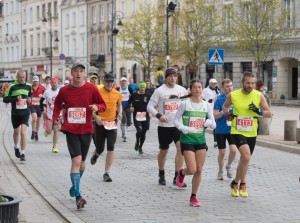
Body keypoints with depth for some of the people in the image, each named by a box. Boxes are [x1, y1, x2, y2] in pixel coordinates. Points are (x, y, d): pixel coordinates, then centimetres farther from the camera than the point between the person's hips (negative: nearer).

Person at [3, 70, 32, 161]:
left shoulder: (28, 86, 3)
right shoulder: (12, 87, -7)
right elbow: (5, 99, -9)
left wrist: (30, 99, 1)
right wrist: (16, 98, -22)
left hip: (25, 113, 0)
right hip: (15, 113, 0)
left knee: (23, 132, -14)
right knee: (16, 132, 18)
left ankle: (22, 154, -12)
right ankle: (16, 147, 46)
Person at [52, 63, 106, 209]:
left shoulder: (91, 89, -2)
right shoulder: (64, 90, 0)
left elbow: (103, 105, 4)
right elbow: (57, 105, 17)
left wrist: (97, 107, -18)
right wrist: (55, 118, 2)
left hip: (86, 130, 2)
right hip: (71, 130, -2)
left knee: (82, 161, 14)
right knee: (76, 160, -15)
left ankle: (75, 187, 39)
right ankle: (77, 195, -14)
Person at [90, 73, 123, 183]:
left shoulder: (117, 94, 3)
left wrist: (120, 113, 3)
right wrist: (96, 117, -18)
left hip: (112, 123, 2)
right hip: (100, 123, -2)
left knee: (111, 148, -8)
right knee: (100, 148, 6)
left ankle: (106, 173, 0)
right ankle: (95, 155, 46)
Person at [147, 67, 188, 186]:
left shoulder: (182, 90, 5)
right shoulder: (159, 91, -3)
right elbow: (150, 106, -4)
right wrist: (158, 115, -19)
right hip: (164, 126, -1)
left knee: (181, 148, -14)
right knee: (163, 151, 11)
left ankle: (177, 178, -9)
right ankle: (161, 175, 32)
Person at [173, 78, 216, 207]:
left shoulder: (207, 105, 4)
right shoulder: (185, 103, -5)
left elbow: (213, 125, 8)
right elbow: (176, 120, 0)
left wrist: (209, 123, -14)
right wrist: (183, 128, -17)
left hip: (201, 140, 4)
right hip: (187, 140, -4)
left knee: (199, 170, 4)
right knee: (192, 170, -13)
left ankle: (193, 197, 17)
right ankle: (181, 173, 24)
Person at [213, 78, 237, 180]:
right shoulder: (219, 99, -8)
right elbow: (215, 116, -9)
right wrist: (223, 111, -26)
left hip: (232, 129, 2)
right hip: (221, 130, -2)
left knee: (233, 150, -12)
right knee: (222, 152, 5)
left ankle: (228, 166, 16)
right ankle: (220, 171, 26)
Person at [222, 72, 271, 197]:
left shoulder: (259, 96, -3)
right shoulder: (233, 95, -5)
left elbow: (269, 114, 1)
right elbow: (225, 107, 16)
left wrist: (259, 111, -18)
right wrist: (228, 114, -5)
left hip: (251, 133, 3)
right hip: (237, 131, -3)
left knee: (244, 160, 13)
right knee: (246, 155, -24)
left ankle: (235, 183, 35)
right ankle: (242, 184, -8)